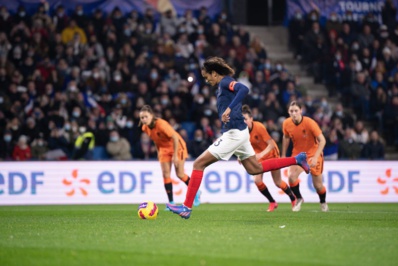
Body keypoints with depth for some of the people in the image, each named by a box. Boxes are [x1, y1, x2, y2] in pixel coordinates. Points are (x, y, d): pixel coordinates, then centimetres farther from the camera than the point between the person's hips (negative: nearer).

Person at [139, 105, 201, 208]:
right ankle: (171, 202, -3)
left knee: (180, 174, -3)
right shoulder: (145, 128, -11)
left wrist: (175, 155, -24)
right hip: (164, 148, 6)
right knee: (165, 174, -7)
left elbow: (175, 137, -27)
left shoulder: (161, 124, -32)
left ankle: (196, 192, 23)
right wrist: (159, 152, 6)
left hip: (177, 146, -6)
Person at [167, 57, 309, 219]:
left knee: (199, 164, -8)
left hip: (233, 133, -10)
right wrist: (223, 136, 23)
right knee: (255, 169, 20)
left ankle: (187, 207, -10)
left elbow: (244, 89, -32)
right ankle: (297, 160, 21)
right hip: (239, 133, 10)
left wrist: (229, 108, -39)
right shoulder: (222, 86, 17)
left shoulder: (225, 82, -11)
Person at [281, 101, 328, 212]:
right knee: (292, 176, -22)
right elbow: (286, 138, 9)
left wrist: (315, 157, -28)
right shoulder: (286, 124, -12)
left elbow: (322, 140, -21)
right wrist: (283, 155, 9)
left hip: (313, 154, -3)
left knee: (317, 185, 1)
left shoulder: (310, 123, -25)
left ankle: (323, 203, 33)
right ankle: (299, 199, 4)